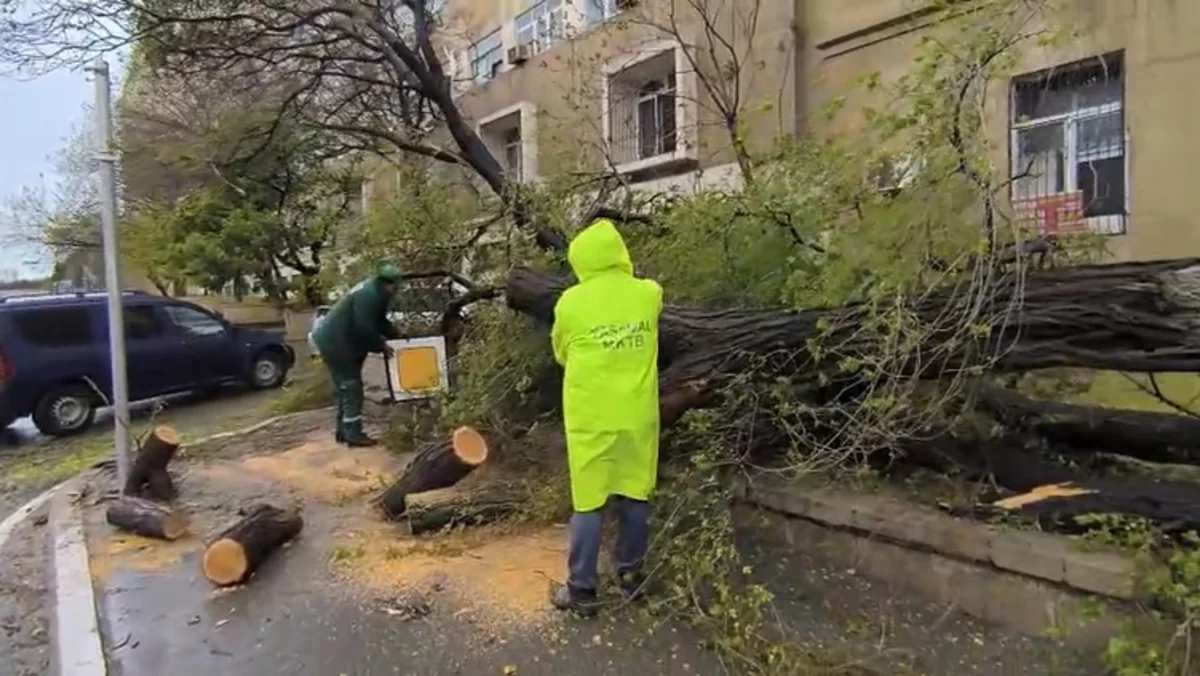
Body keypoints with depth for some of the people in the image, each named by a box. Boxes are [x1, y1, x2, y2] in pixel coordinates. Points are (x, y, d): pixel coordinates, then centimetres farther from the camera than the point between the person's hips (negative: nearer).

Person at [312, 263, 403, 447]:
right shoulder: (368, 295, -23)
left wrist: (396, 335, 6)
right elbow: (364, 329, -27)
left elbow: (379, 322, 18)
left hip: (336, 341, 11)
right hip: (335, 343, -11)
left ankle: (344, 431, 24)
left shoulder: (375, 292, 11)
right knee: (352, 387, -7)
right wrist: (381, 346, -15)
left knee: (346, 387, 16)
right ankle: (353, 434, -3)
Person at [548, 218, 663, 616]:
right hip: (638, 417, 3)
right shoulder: (649, 294, -2)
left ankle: (582, 590, 16)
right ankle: (631, 576, 30)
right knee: (635, 498, 15)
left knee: (588, 503, 6)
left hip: (591, 419, -3)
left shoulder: (571, 302, -8)